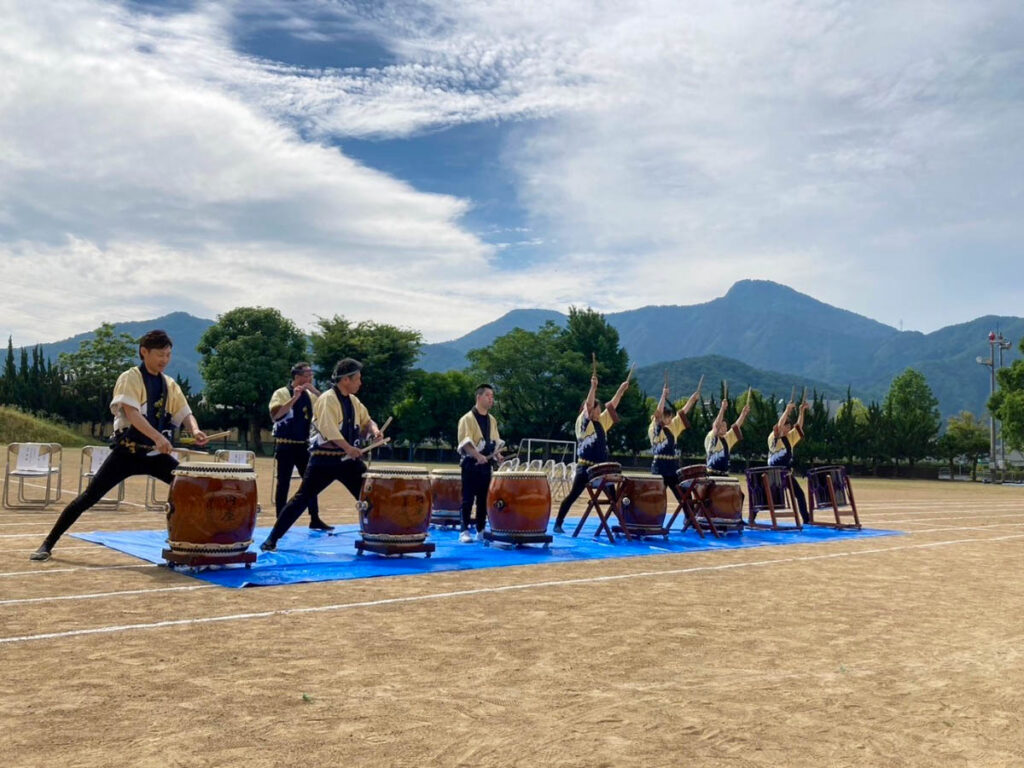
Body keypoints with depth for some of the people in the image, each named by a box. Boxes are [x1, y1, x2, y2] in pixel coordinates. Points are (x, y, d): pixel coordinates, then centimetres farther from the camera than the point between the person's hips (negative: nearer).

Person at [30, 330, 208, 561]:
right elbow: (131, 413, -23)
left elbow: (185, 413, 4)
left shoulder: (170, 384, 8)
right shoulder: (130, 378, -8)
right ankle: (47, 544, 5)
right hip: (127, 451, -4)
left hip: (156, 454, 5)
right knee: (89, 497, -6)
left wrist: (195, 431, -20)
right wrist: (157, 437, -38)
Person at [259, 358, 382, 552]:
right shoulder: (327, 399, -13)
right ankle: (272, 538, 4)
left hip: (349, 459, 7)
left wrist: (373, 429, -3)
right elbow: (328, 428, -26)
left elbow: (366, 421, 22)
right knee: (303, 498, -5)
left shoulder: (353, 400, 10)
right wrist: (348, 448, -37)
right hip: (325, 459, -7)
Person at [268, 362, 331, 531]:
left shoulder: (310, 395, 9)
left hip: (303, 445, 6)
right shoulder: (281, 393, -9)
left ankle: (315, 520, 15)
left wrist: (314, 391, -11)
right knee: (283, 483, 0)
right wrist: (294, 398, -29)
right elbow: (275, 414, -25)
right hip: (286, 445, -6)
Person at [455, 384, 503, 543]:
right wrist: (478, 456, -26)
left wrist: (497, 454, -1)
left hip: (486, 464, 6)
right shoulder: (468, 418, -7)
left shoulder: (492, 420, 14)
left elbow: (496, 441, 18)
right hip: (471, 464, -6)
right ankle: (465, 531, 0)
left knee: (484, 499, 8)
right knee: (468, 498, -4)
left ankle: (481, 530, 15)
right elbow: (464, 442, -15)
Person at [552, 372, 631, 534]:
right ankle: (558, 524, -2)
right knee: (573, 495, -7)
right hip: (585, 467, -7)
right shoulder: (582, 421, -6)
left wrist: (622, 389, 13)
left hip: (601, 468, 7)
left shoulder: (601, 422, 13)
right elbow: (588, 404, -20)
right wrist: (593, 386, -25)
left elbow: (612, 405, 15)